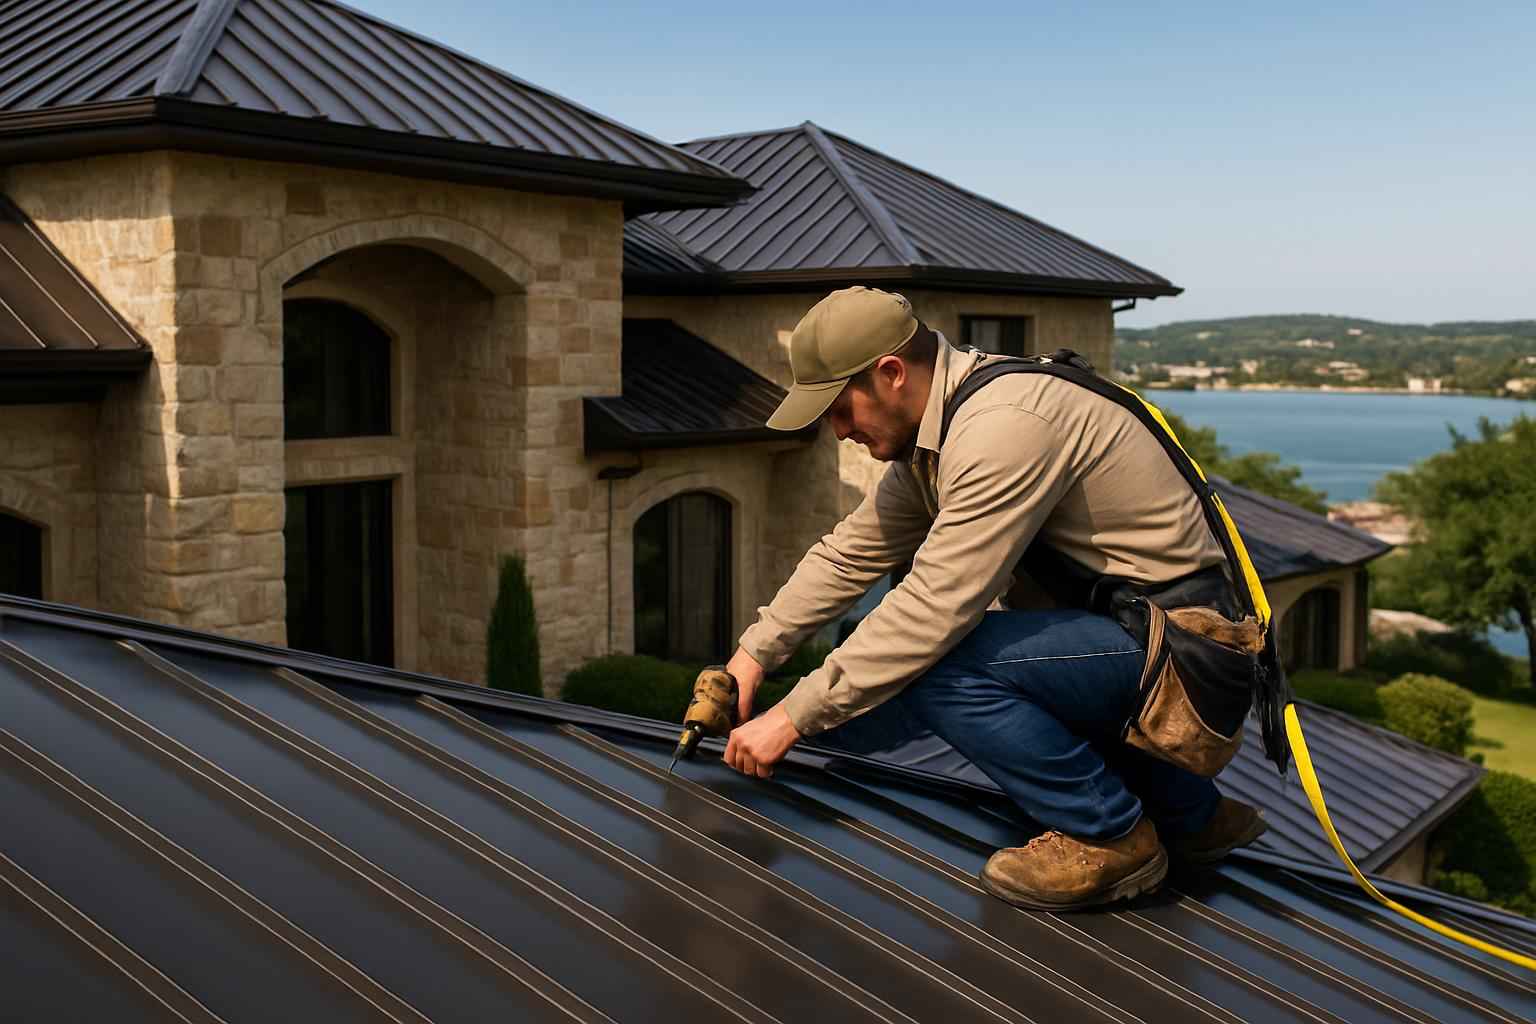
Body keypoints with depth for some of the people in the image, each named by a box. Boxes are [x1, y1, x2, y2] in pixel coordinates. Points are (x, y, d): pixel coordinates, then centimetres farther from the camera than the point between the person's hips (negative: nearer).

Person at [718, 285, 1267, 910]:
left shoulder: (1001, 427, -24)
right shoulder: (928, 437, 7)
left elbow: (935, 607, -28)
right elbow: (849, 554, 15)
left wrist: (794, 718, -22)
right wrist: (752, 655, 7)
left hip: (1176, 641, -10)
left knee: (940, 667, -25)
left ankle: (1111, 835, -3)